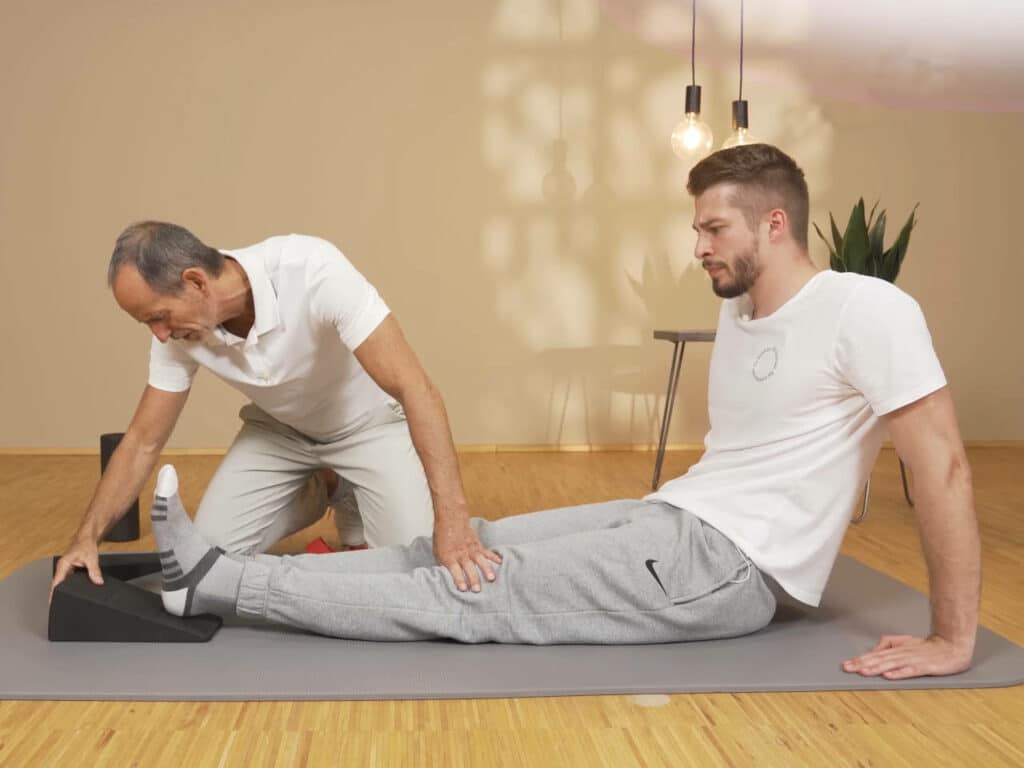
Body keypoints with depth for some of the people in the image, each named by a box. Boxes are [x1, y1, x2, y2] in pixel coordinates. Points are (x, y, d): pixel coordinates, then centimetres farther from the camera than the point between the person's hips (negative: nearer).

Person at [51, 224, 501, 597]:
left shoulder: (313, 271, -39)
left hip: (366, 421, -4)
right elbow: (143, 442, -10)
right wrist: (86, 538, -23)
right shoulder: (181, 333, -21)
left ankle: (350, 498, 14)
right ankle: (319, 492, 21)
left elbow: (416, 389, -43)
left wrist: (452, 518, -49)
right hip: (278, 427, 4)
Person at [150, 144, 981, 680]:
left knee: (470, 591, -11)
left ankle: (223, 583, -8)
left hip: (729, 565, -9)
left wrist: (953, 640, -17)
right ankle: (231, 573, 3)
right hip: (670, 519, 9)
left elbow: (943, 465, -18)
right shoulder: (737, 313, 12)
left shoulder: (866, 310, -16)